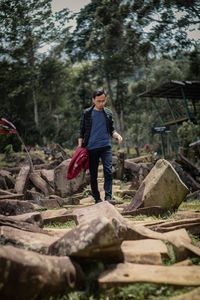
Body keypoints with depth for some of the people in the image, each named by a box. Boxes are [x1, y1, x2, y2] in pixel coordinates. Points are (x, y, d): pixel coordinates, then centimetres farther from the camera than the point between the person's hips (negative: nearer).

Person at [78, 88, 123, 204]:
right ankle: (97, 198, 14)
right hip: (91, 148, -1)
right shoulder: (87, 113, 3)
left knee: (108, 171, -14)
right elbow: (82, 131, 6)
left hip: (106, 146, 1)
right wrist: (80, 147, -1)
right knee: (93, 175, 5)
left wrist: (117, 135, -6)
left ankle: (108, 197, -12)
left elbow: (111, 130, 15)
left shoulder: (108, 113, 10)